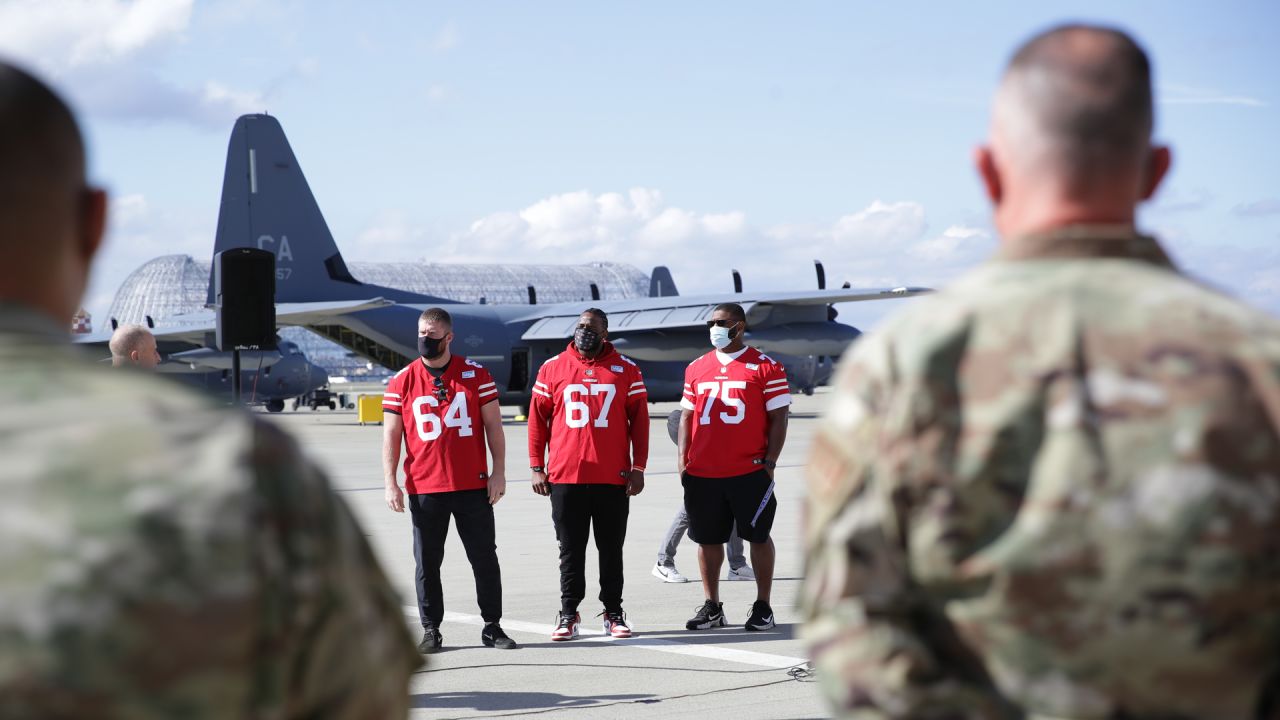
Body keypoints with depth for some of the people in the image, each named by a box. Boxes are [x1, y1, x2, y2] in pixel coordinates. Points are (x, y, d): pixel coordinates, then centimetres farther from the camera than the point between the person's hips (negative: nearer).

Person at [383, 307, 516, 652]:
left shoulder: (475, 374, 2)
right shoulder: (402, 382, 3)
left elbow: (493, 425, 4)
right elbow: (391, 435, 3)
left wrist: (499, 472, -1)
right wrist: (390, 483, -3)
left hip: (473, 485, 0)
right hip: (424, 489, 0)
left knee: (485, 558, 5)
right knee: (427, 562, 5)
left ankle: (492, 627, 15)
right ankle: (431, 630, 15)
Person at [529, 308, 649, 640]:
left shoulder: (626, 370, 4)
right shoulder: (552, 368, 5)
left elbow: (639, 420, 5)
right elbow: (537, 419, 7)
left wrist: (638, 467, 0)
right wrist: (537, 467, 2)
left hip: (613, 478, 0)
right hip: (565, 476, 0)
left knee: (611, 548, 7)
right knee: (571, 549, 6)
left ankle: (613, 612, 16)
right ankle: (568, 614, 13)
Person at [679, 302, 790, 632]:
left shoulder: (765, 367, -1)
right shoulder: (696, 368, 12)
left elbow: (778, 418, -2)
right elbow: (687, 416, 15)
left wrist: (769, 462, -9)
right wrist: (683, 460, 6)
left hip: (750, 471, -4)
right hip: (702, 474, 4)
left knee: (758, 536, 4)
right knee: (707, 538, 8)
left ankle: (762, 607, 13)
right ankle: (712, 606, 18)